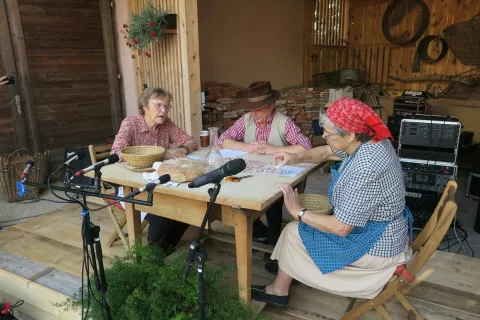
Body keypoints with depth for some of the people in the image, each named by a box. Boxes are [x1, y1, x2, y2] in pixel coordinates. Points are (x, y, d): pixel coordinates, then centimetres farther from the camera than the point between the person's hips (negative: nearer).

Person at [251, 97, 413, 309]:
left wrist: (298, 212, -19)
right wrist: (297, 158, -3)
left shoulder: (365, 170, -36)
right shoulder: (371, 141, -7)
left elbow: (340, 228, -30)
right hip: (382, 231, 9)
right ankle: (287, 265, 38)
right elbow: (327, 152, 11)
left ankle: (278, 291, 25)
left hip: (374, 246, -9)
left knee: (293, 232, 2)